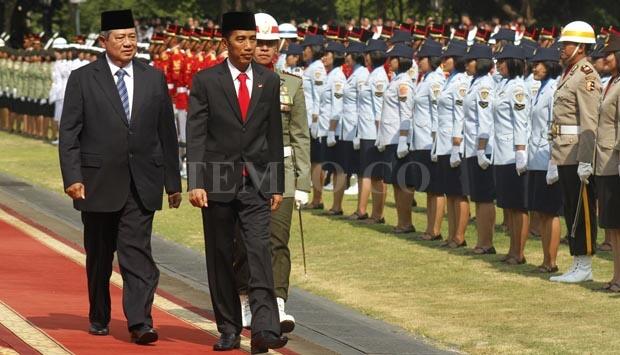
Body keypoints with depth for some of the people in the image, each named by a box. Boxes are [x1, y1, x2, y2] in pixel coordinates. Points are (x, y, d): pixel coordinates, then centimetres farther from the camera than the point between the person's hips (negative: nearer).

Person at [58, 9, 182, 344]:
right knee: (99, 256, 10)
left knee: (137, 253, -8)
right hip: (98, 183, -1)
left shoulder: (154, 79, 8)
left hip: (141, 184, 1)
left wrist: (173, 181, 9)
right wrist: (72, 178, -13)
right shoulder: (82, 79, 0)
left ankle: (140, 322, -14)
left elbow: (166, 133, 11)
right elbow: (69, 134, -3)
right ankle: (99, 318, 26)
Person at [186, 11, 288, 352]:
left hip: (256, 182, 1)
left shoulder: (269, 81, 7)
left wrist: (277, 184, 8)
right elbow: (195, 135, -5)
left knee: (259, 252, -12)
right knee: (220, 258, 6)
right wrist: (194, 183, -14)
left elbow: (274, 135, 11)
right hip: (218, 180, -1)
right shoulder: (206, 81, -1)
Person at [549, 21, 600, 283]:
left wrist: (585, 161, -24)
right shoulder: (568, 74, 16)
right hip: (564, 155, 10)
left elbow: (590, 122, -20)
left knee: (582, 211, -3)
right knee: (570, 210, 13)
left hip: (577, 155, -10)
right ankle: (577, 264, 19)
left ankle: (585, 266, 2)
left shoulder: (586, 75, -13)